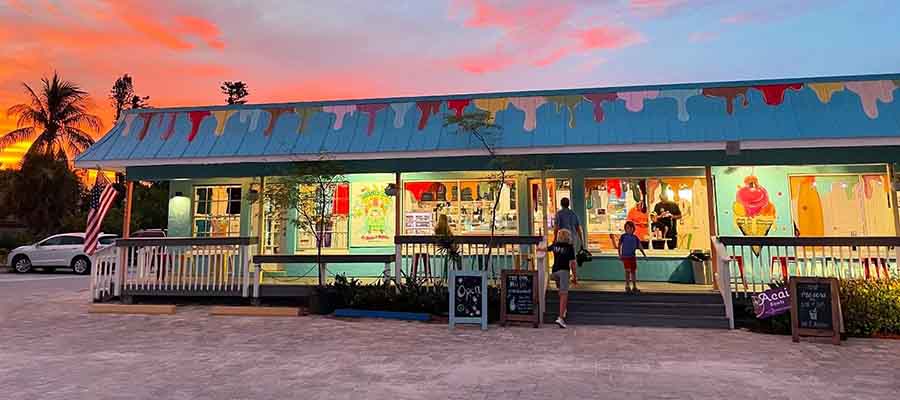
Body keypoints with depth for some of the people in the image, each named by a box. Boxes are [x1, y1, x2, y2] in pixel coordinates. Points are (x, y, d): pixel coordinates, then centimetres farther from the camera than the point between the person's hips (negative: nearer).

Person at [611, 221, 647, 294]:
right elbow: (619, 245, -4)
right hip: (625, 256, -4)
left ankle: (634, 287, 20)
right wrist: (619, 254, -13)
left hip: (633, 257, 4)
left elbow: (640, 246, 12)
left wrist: (644, 255, 8)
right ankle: (627, 287, 1)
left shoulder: (635, 237, 6)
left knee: (634, 272, 9)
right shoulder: (623, 236, -2)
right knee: (628, 271, -10)